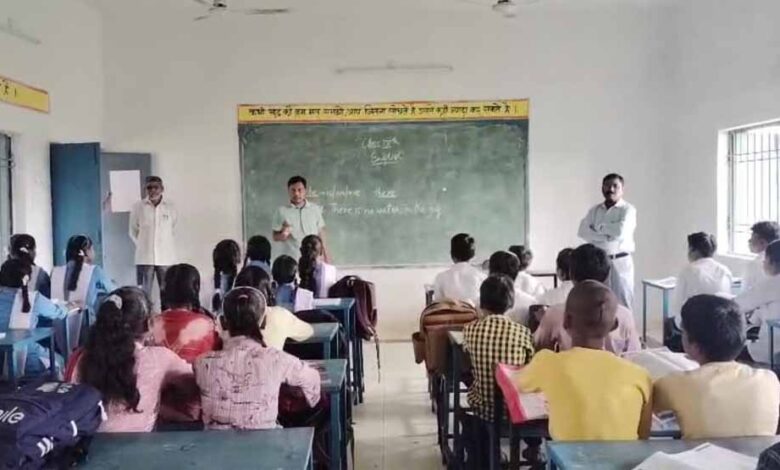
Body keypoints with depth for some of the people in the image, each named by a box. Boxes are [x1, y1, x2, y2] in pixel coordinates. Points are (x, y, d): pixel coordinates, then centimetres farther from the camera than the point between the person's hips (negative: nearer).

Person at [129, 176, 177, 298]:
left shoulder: (170, 207, 0)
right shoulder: (138, 207, -1)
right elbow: (133, 232, 9)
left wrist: (167, 246, 8)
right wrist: (143, 246, 7)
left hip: (166, 258, 0)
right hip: (144, 258, 0)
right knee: (144, 293, 2)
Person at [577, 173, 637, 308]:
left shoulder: (628, 209, -2)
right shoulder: (594, 210, 11)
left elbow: (621, 231, -19)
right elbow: (583, 231, -3)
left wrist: (599, 227, -5)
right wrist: (607, 236, -14)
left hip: (620, 262, -4)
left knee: (622, 304, -1)